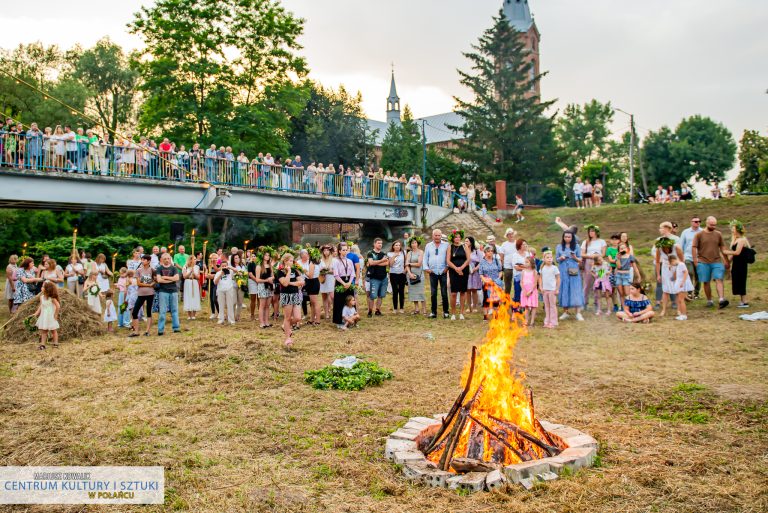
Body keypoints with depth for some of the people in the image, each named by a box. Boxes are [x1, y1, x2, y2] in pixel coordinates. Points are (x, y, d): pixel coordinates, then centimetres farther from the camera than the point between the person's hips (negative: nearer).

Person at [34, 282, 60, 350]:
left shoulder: (52, 298, -18)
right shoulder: (41, 297, 0)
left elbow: (58, 306, -19)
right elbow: (40, 306, 6)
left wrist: (56, 314, -14)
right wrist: (37, 313, -5)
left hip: (51, 317, -6)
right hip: (43, 317, 6)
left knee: (53, 330, 8)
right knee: (43, 331, 7)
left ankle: (56, 343, 17)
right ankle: (42, 344, 10)